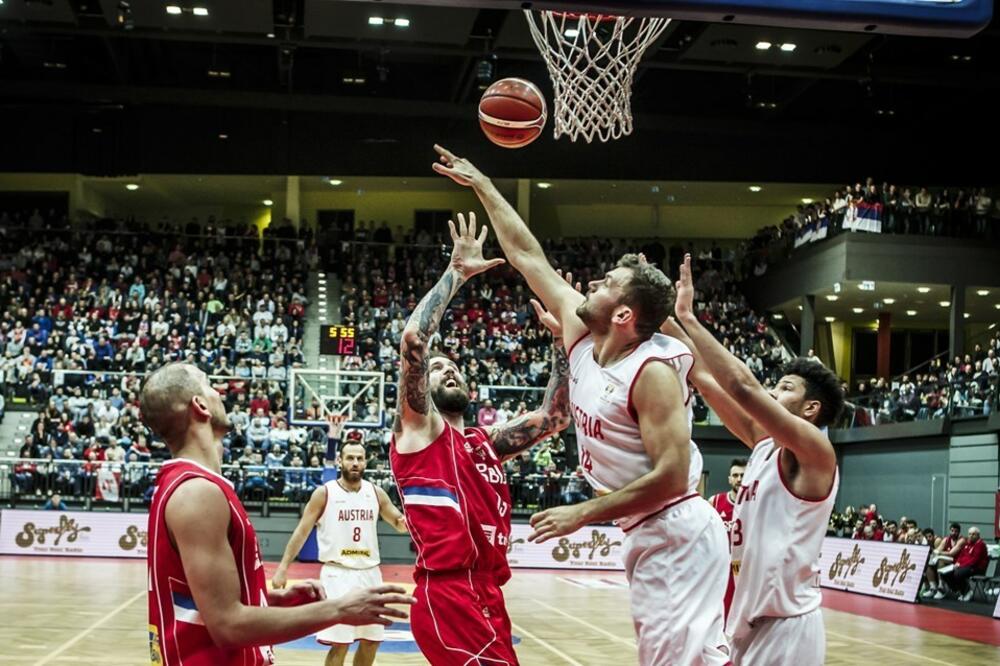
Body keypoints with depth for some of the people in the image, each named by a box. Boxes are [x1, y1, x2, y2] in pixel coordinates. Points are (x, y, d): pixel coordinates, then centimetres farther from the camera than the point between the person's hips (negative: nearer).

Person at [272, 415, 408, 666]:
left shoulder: (376, 492, 5)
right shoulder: (325, 493, -6)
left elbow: (399, 523, 12)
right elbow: (302, 532, -4)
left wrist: (405, 522, -13)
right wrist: (283, 567, -10)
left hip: (369, 573, 5)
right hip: (337, 573, -5)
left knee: (371, 639, 11)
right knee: (339, 643, -7)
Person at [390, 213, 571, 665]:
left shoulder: (487, 442, 21)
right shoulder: (418, 429, 2)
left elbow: (555, 416, 21)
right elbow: (413, 338, -12)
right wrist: (456, 272, -6)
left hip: (486, 595, 8)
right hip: (448, 595, -8)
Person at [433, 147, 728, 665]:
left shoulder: (653, 371, -19)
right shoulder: (582, 337, 3)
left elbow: (672, 475, -24)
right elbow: (528, 257, 10)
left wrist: (583, 514, -21)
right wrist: (481, 185, 14)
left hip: (676, 537, -9)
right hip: (644, 536, 9)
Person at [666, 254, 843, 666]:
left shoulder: (815, 452, -11)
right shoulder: (765, 443, 11)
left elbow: (742, 385, -23)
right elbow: (705, 380, 9)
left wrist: (688, 318, -19)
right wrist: (668, 322, 1)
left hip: (786, 623, -8)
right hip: (750, 615, 8)